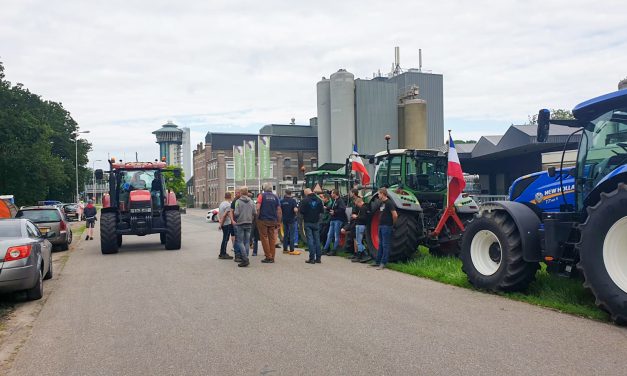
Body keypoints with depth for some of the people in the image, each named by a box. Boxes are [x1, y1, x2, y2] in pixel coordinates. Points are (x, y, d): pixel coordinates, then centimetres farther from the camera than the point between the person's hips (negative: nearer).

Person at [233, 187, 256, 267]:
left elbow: (236, 213, -14)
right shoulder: (251, 202, 4)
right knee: (247, 242, 10)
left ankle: (245, 259, -11)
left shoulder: (238, 201, -10)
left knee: (240, 242, -1)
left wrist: (235, 218, 7)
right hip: (249, 223, 5)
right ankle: (245, 258, 12)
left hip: (240, 223, -4)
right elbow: (255, 213, 3)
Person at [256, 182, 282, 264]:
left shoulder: (262, 195, -2)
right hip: (273, 221, 3)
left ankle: (268, 257, -1)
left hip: (263, 220, -3)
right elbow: (279, 210, 5)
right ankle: (272, 257, 10)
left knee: (264, 238, 2)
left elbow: (258, 208, -12)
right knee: (272, 238, 9)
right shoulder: (275, 197, 7)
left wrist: (256, 218, -2)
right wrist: (278, 222, 10)